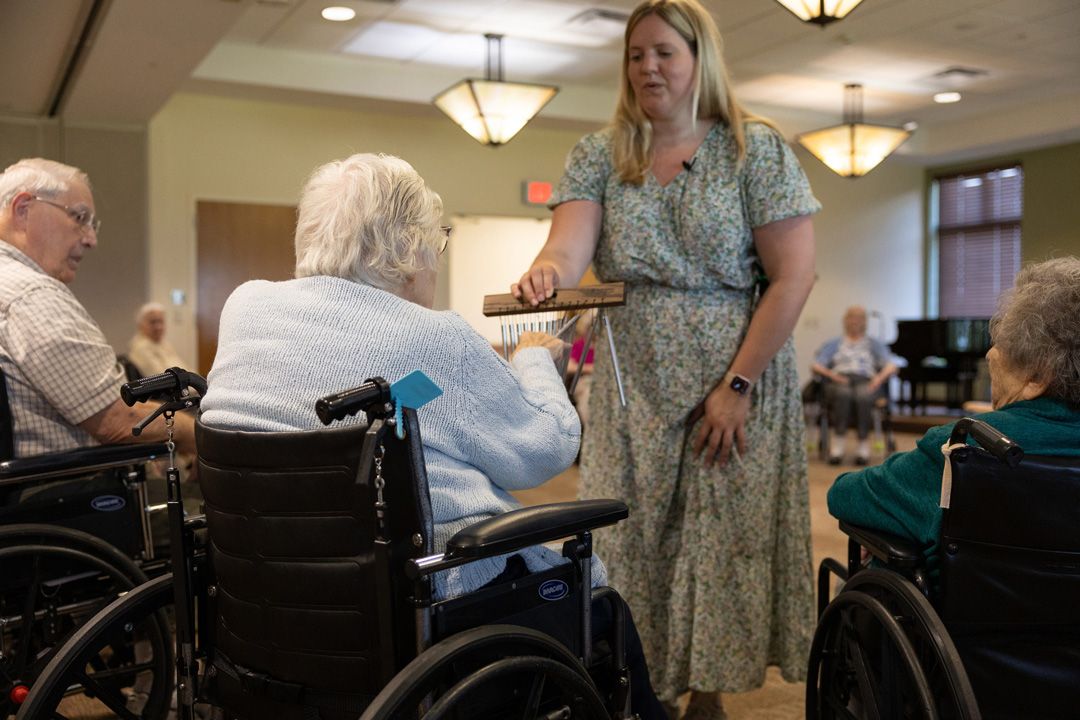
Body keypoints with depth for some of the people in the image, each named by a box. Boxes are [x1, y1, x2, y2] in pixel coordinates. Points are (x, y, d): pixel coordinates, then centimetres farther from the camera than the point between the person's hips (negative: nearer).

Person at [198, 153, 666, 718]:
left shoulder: (243, 307, 0)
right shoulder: (441, 342, -18)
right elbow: (546, 449, -10)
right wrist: (534, 360, 8)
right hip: (427, 595, -7)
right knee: (596, 591, 18)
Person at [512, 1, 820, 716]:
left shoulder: (756, 149, -2)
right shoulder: (598, 156, 7)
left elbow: (794, 275, -8)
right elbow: (569, 248, -9)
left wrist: (736, 386, -14)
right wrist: (546, 272, -34)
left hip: (740, 374, -2)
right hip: (632, 383, 3)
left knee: (724, 544, 3)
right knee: (627, 545, 5)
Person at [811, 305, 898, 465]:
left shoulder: (874, 344, 28)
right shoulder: (833, 344, 28)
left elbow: (891, 365, 12)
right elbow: (816, 365, 12)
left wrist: (880, 376, -12)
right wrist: (831, 374, -11)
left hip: (866, 381, 0)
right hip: (839, 382, 0)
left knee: (863, 397, -38)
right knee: (843, 394, -39)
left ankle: (863, 443, -33)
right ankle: (838, 440, -36)